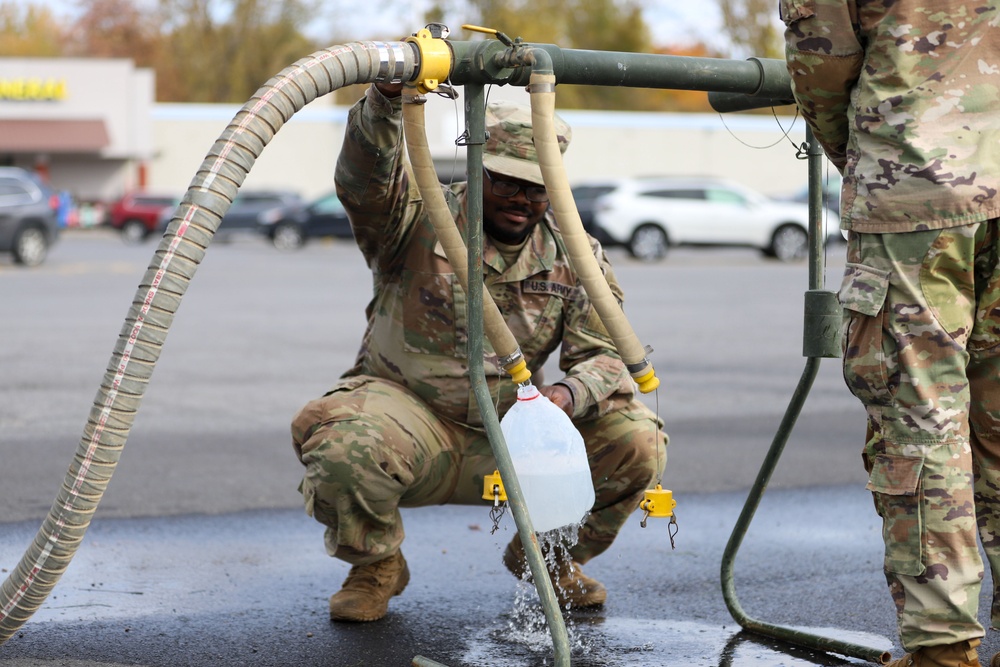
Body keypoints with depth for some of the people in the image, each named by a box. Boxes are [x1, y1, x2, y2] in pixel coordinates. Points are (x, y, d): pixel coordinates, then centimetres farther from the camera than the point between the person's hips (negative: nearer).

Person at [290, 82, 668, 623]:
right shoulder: (420, 220, -9)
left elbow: (608, 354, -4)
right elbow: (364, 178, -29)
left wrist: (566, 394, -27)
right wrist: (386, 101, -49)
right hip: (410, 412, -3)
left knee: (638, 440, -16)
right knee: (340, 440, -37)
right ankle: (377, 567, -1)